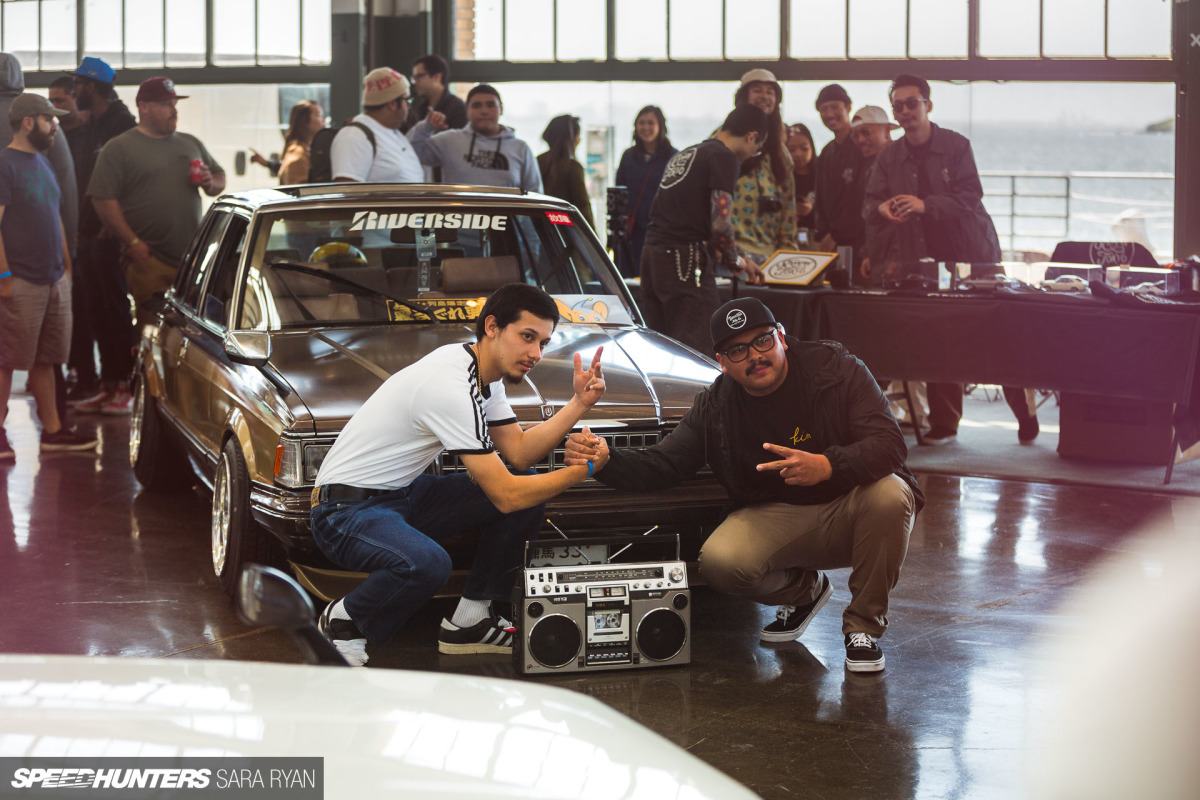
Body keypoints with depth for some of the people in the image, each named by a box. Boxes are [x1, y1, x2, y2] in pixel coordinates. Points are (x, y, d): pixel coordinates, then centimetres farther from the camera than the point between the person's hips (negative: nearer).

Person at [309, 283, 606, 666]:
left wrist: (579, 403, -4)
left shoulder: (485, 374, 3)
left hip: (403, 493, 10)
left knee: (530, 500, 0)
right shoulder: (452, 387, -27)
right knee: (426, 564, -40)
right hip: (346, 510, -10)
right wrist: (585, 468, -17)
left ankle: (470, 620, 9)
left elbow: (519, 453, 5)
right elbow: (506, 495, -26)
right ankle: (343, 621, -9)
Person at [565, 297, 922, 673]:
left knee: (890, 494, -36)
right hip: (777, 518, 2)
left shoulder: (836, 367, -11)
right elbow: (660, 465, -2)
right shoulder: (715, 407, 0)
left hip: (848, 513, -2)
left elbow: (889, 443, -22)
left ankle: (863, 626, -12)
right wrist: (605, 460, -24)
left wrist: (828, 466, -42)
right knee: (719, 561, -27)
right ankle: (803, 590, 11)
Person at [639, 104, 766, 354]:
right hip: (684, 260, -9)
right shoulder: (724, 158, -6)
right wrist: (735, 262, 3)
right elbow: (719, 223, -14)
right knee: (694, 349, -9)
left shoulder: (684, 154, 22)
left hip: (651, 253, 9)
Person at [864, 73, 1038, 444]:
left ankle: (1025, 412, 13)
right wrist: (882, 209, -19)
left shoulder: (956, 146, -5)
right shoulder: (889, 157, 8)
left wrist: (925, 205, -29)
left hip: (972, 253, -3)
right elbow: (869, 205, 6)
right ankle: (943, 424, 9)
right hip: (925, 259, 3)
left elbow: (970, 197, -15)